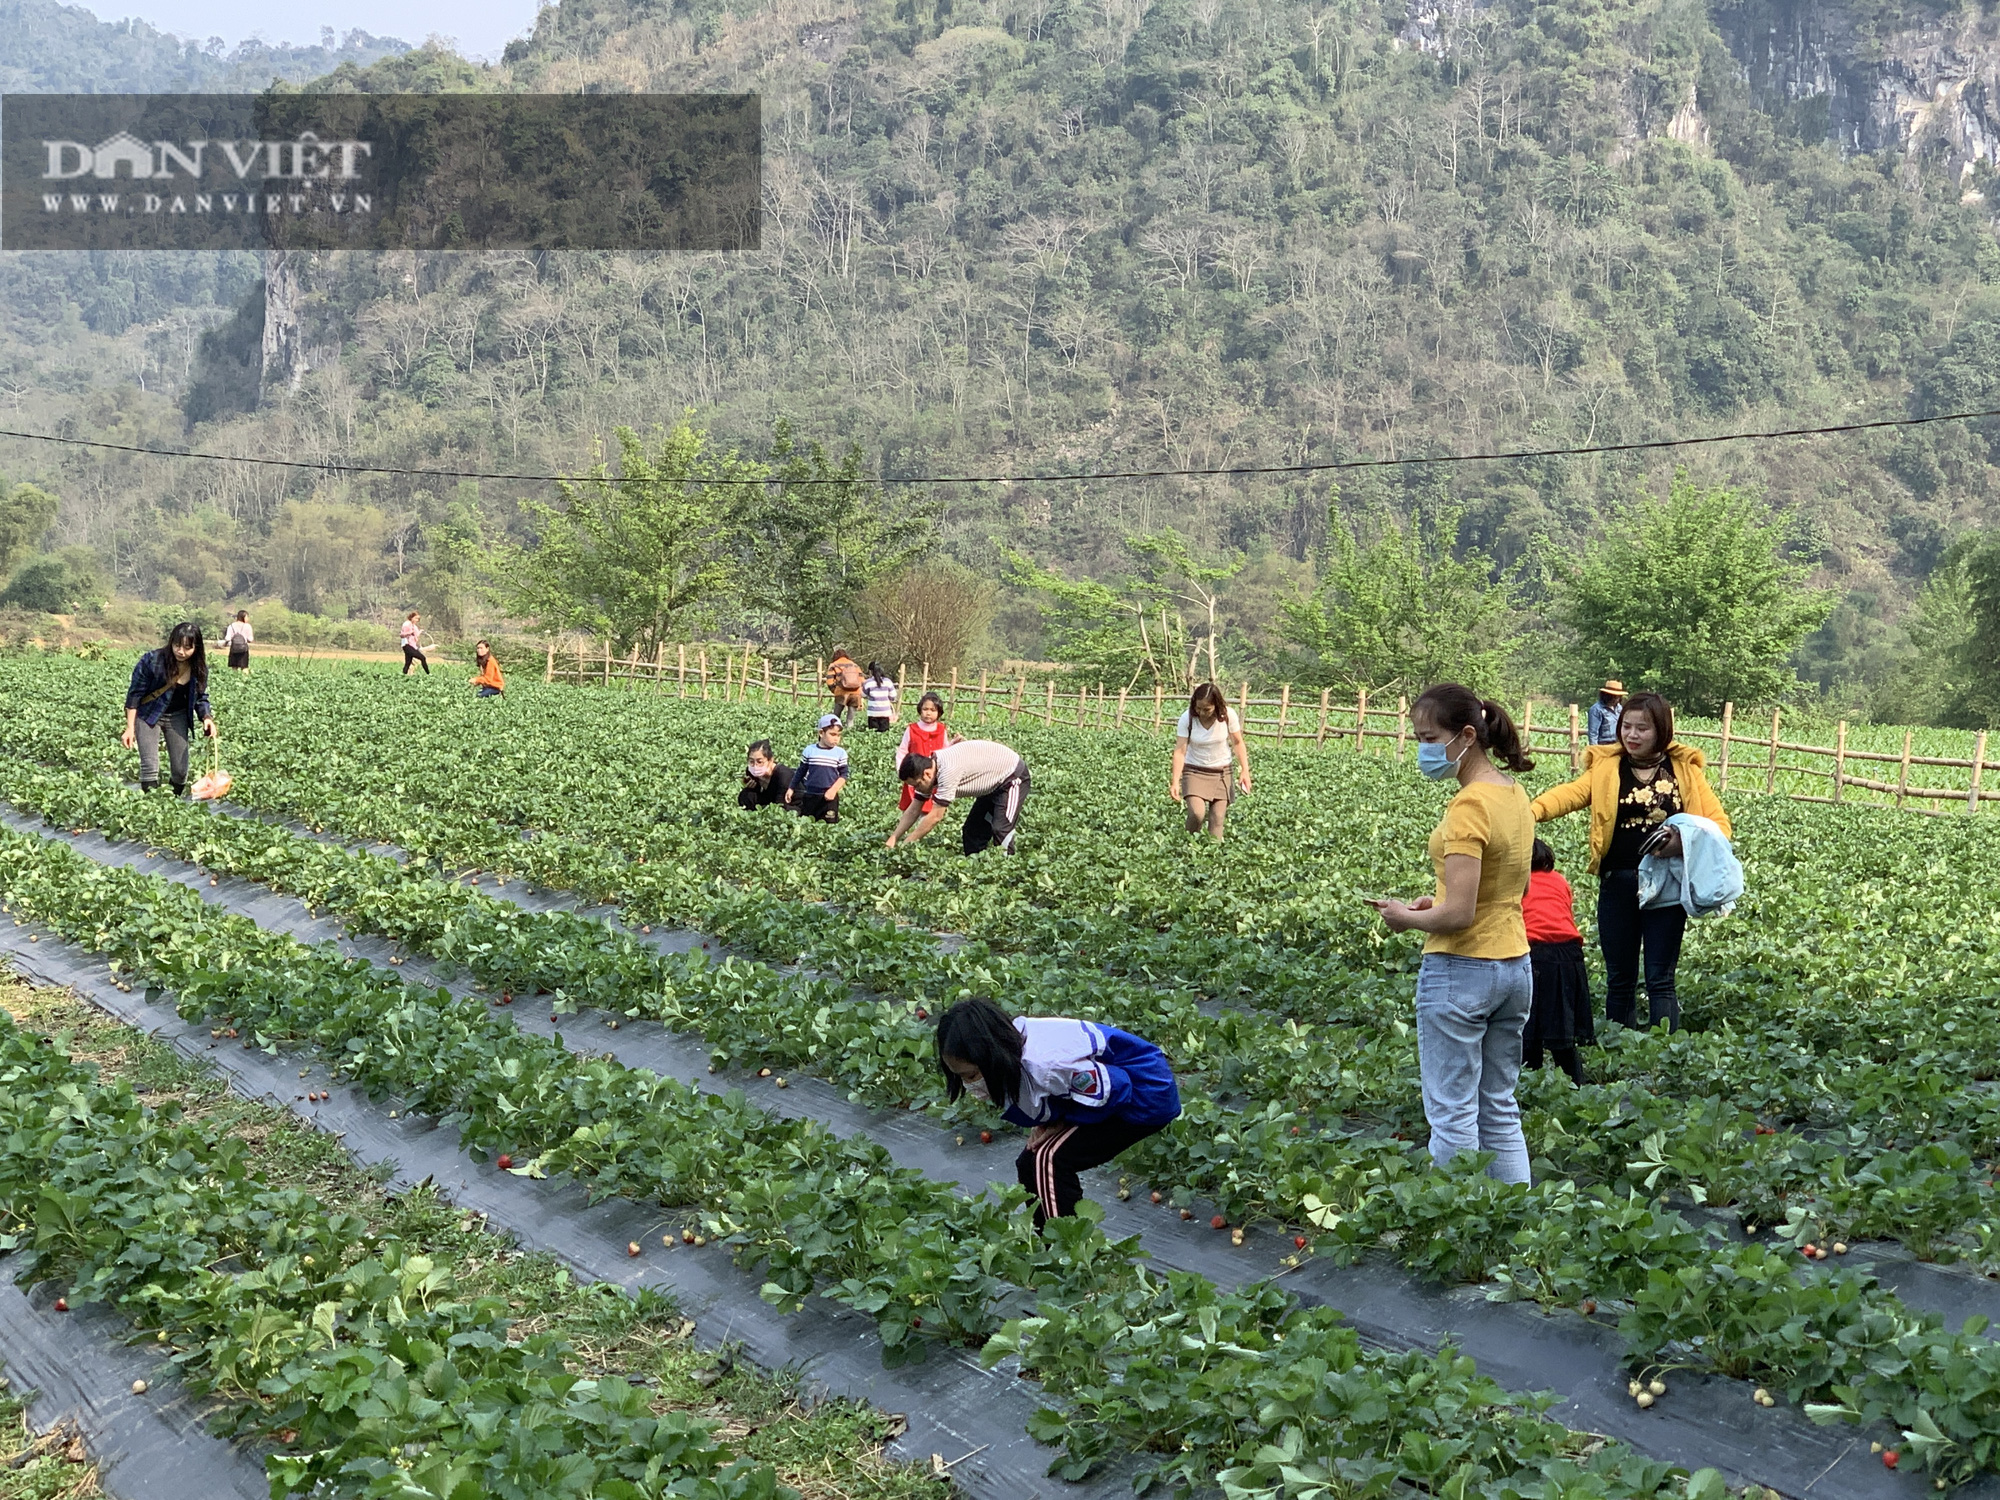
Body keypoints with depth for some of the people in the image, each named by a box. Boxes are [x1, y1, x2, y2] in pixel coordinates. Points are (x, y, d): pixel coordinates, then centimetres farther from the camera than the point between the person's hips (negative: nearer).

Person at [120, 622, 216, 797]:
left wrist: (207, 717, -18)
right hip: (148, 715, -4)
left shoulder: (199, 668, -10)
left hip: (178, 717, 4)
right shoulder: (152, 661, -23)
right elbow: (135, 694, -14)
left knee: (180, 770, 4)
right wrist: (130, 728, -16)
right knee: (150, 768, -14)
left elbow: (201, 697, 4)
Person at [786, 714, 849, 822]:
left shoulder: (840, 753, -3)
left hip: (829, 797, -1)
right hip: (810, 795, 1)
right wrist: (791, 788, 10)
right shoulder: (809, 750, -1)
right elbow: (800, 772, 9)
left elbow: (843, 775, -2)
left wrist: (833, 790, -15)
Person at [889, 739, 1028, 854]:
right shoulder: (927, 768, -7)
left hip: (1013, 777, -10)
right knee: (973, 829, 6)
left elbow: (935, 816, -31)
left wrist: (905, 844, -24)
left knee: (1001, 830, -20)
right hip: (993, 784, 10)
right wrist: (892, 840, -6)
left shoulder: (948, 771, -35)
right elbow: (913, 810, 1)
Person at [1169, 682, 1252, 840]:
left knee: (1217, 820, -4)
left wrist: (1245, 770, -10)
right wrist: (1175, 782, -26)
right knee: (1197, 813, -21)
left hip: (1221, 773, 2)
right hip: (1194, 771, -2)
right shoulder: (1187, 718, -17)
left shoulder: (1228, 715, -14)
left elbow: (1238, 743, -1)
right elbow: (1180, 751, -19)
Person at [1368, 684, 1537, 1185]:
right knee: (1500, 1110, 16)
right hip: (1514, 968, 9)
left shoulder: (1469, 806, -20)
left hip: (1461, 970, -9)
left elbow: (1459, 915, -24)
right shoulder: (1515, 795, 7)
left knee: (1452, 1115, 0)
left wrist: (1406, 918, -6)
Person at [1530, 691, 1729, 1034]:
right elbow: (1572, 792, -14)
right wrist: (1535, 810, -36)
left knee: (1660, 980, 2)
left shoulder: (1684, 769, 4)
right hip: (1617, 881, 1)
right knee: (1619, 979, 10)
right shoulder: (1606, 767, 4)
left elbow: (1718, 821, 3)